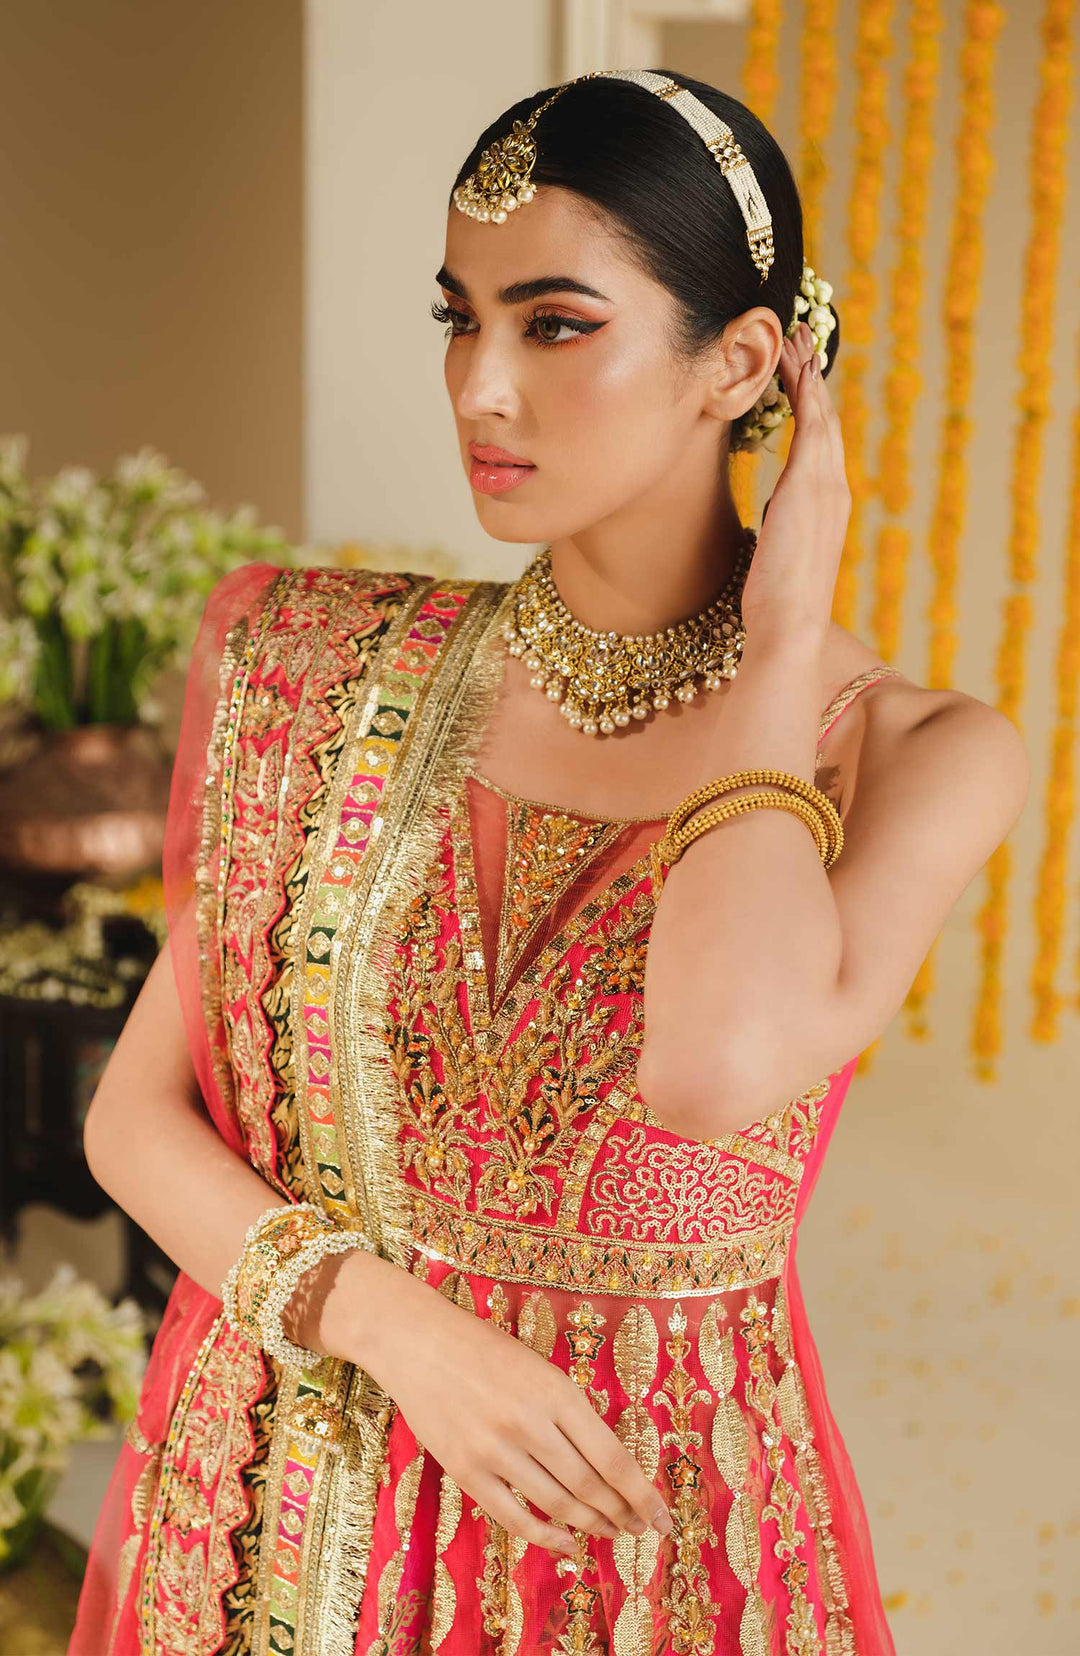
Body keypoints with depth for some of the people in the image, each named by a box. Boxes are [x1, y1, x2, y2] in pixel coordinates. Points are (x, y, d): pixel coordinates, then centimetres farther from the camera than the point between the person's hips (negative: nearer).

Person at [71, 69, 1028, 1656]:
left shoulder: (919, 753, -12)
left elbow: (719, 1066, -31)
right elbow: (137, 1111, -2)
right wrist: (387, 1321, -17)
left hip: (641, 1526, -2)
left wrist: (784, 642, -20)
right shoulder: (335, 676, -5)